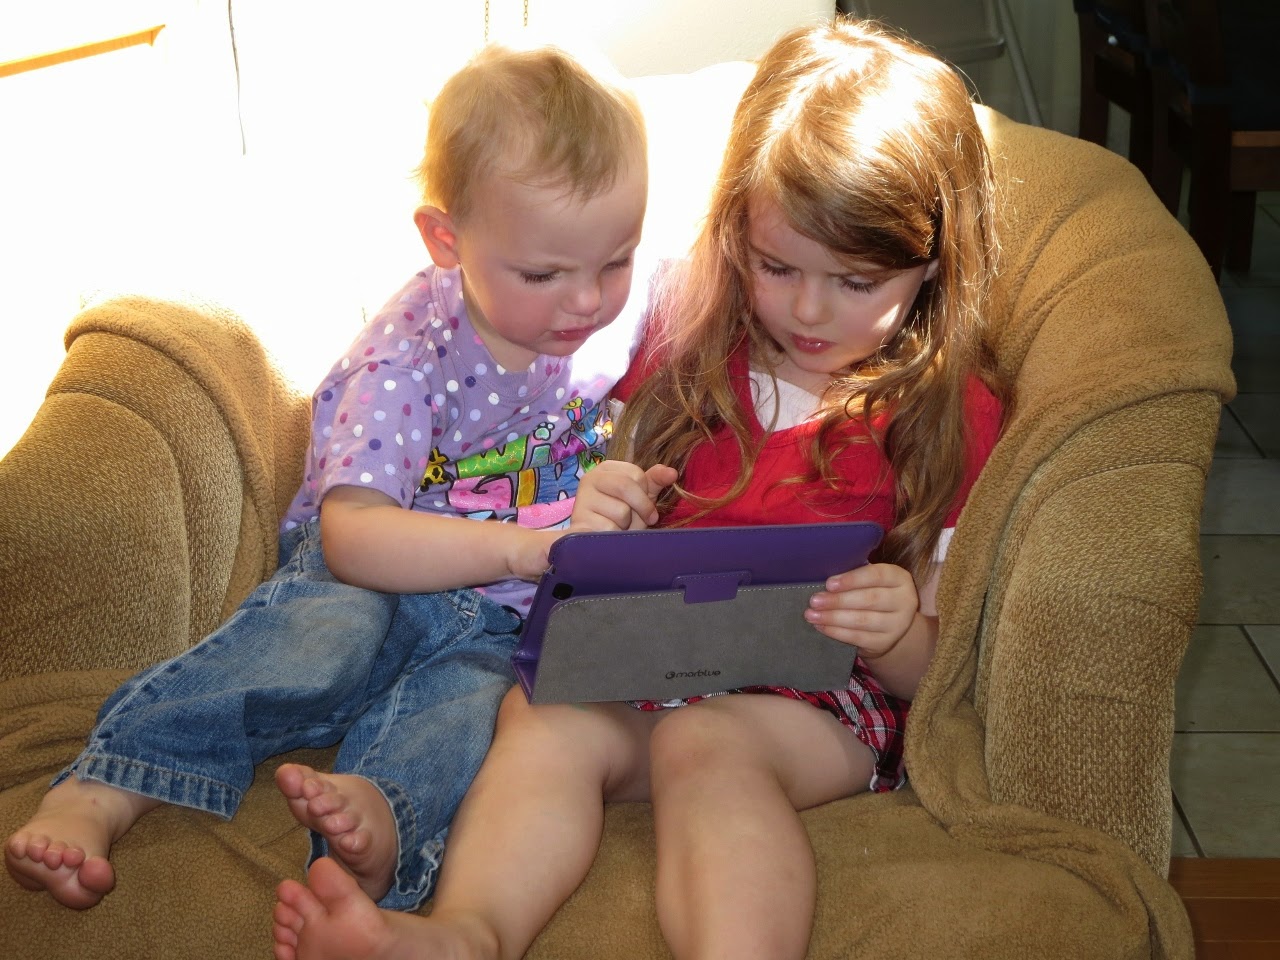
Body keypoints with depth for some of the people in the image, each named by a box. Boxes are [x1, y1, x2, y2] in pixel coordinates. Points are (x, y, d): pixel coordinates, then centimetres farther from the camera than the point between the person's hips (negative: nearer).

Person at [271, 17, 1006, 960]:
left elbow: (931, 670, 3)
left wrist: (898, 631, -22)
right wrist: (600, 521, -5)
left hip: (819, 701, -3)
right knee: (544, 713, -29)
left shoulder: (952, 412, 3)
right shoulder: (685, 342, 14)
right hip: (650, 660, 4)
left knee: (704, 743, -35)